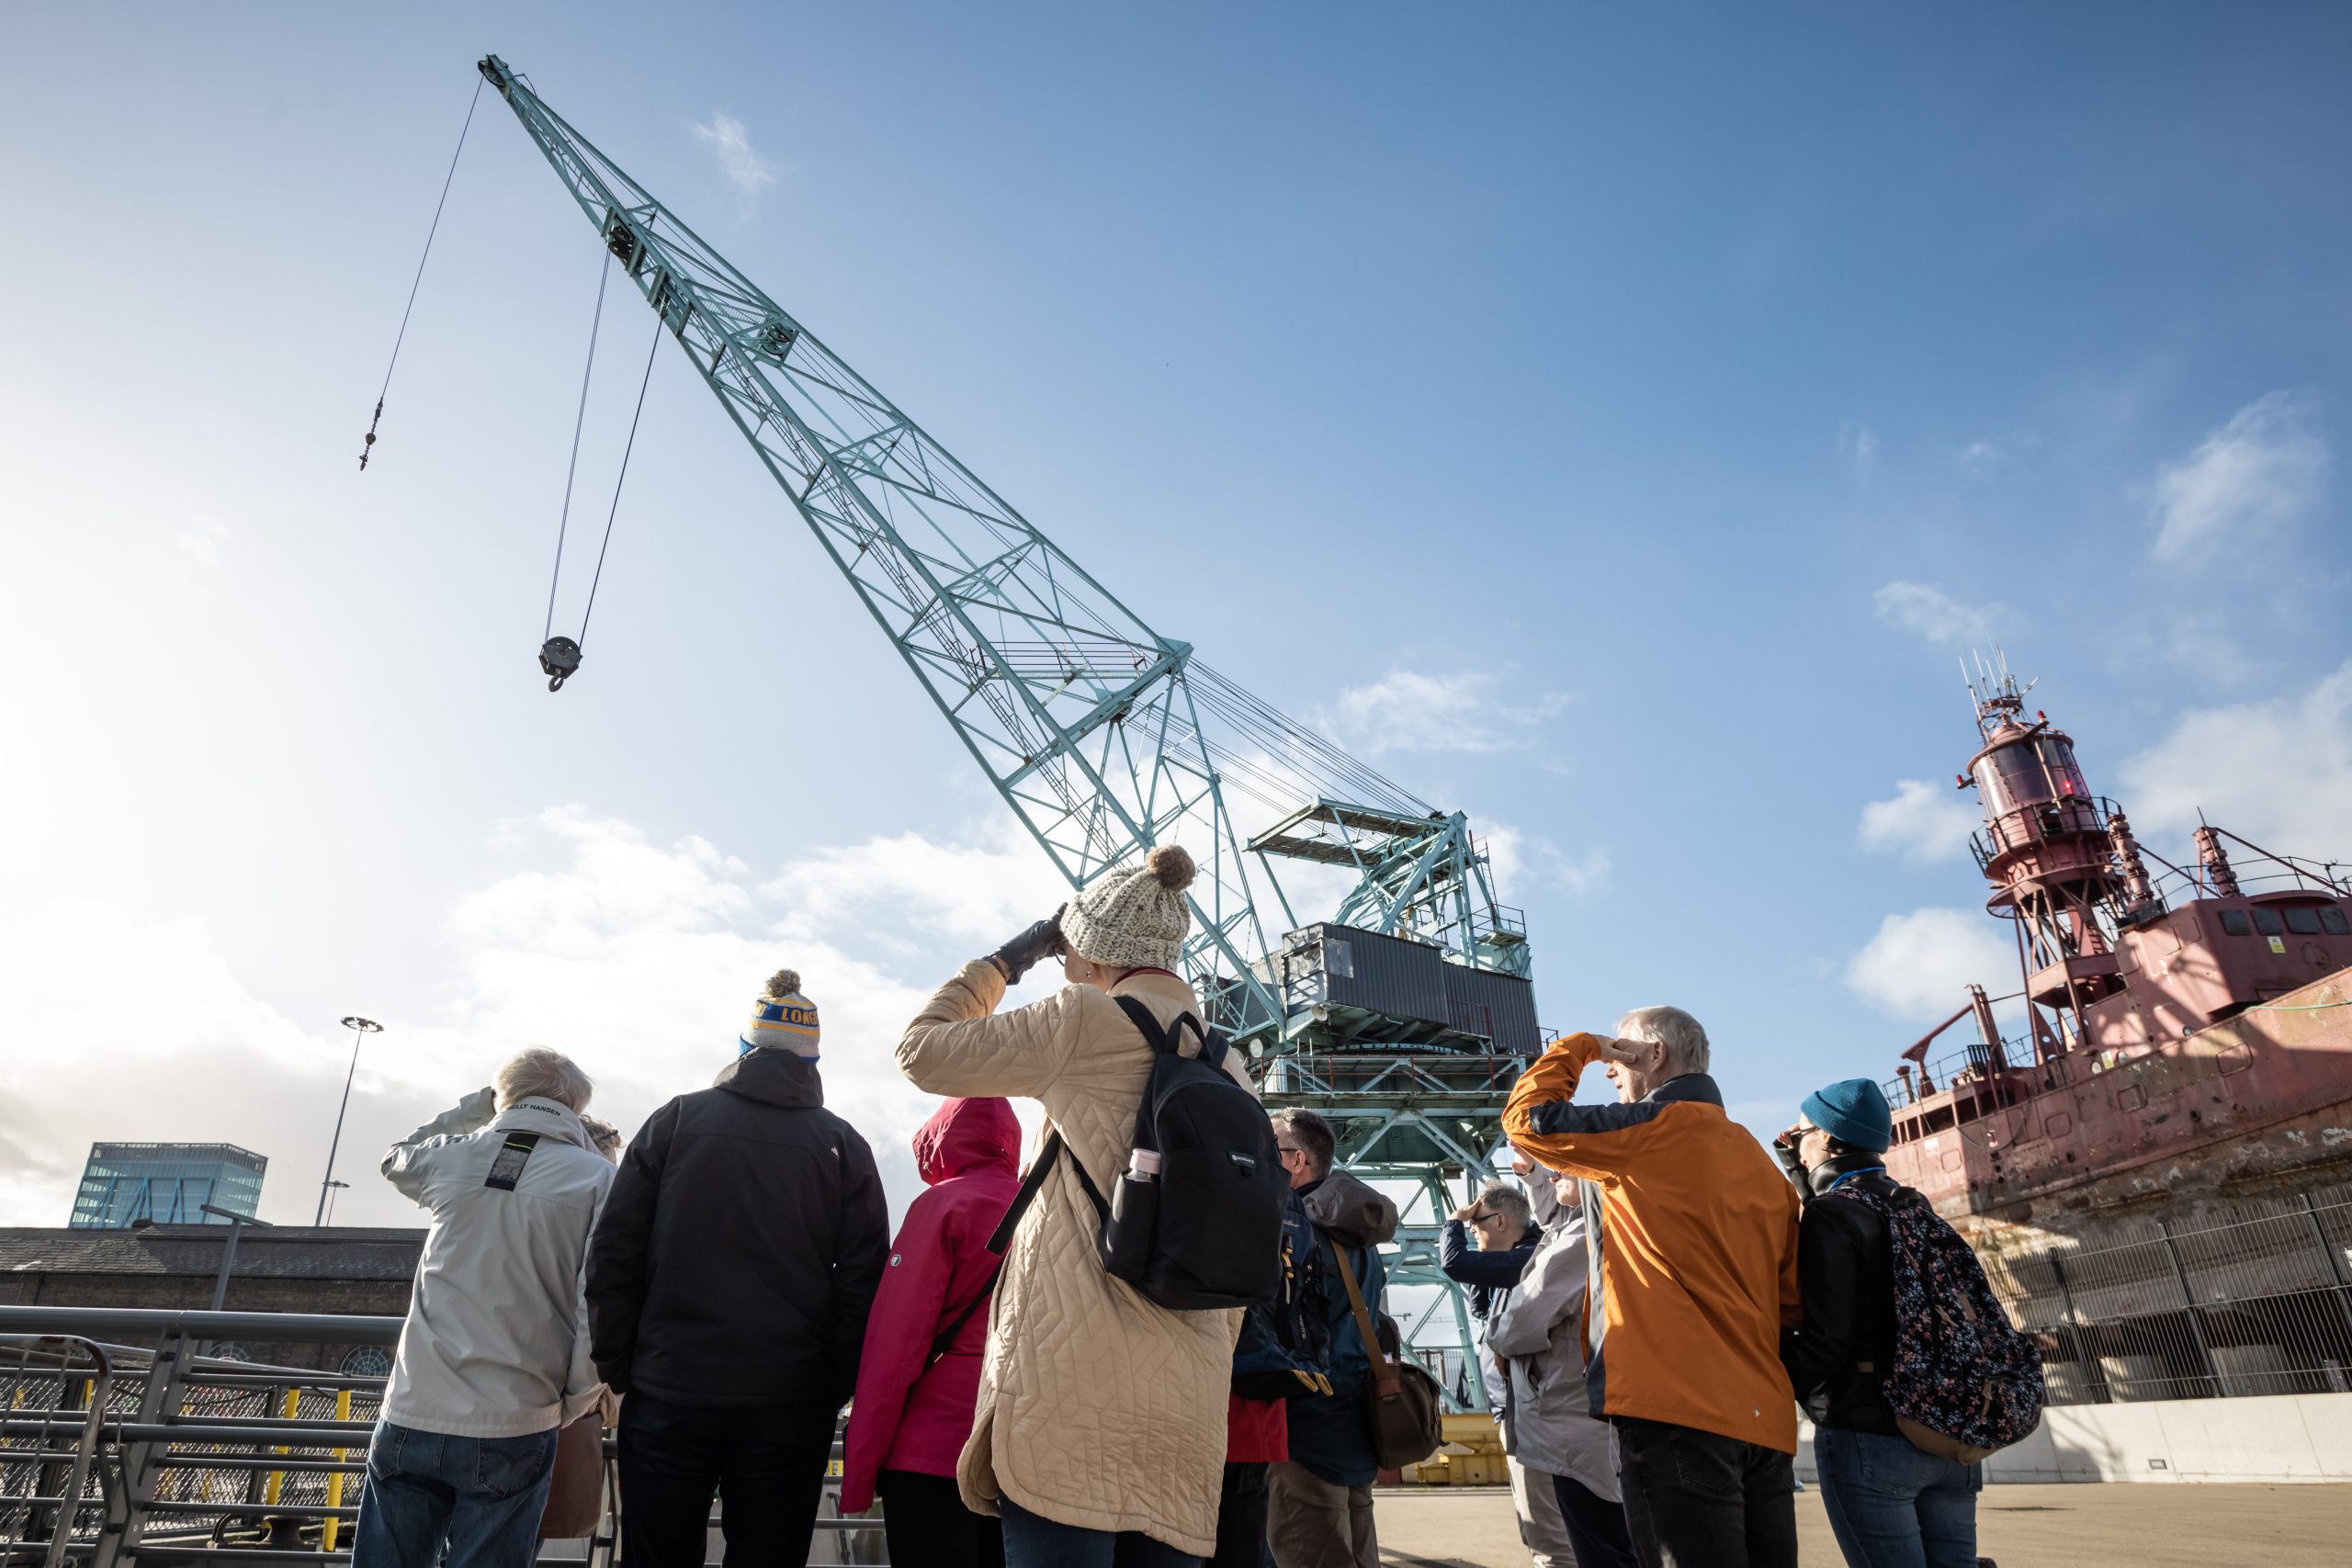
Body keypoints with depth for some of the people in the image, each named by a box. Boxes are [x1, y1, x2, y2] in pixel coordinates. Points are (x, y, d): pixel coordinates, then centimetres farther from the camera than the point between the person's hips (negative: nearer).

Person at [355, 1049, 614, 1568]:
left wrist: (477, 1105, 25)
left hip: (412, 1416, 3)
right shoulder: (598, 1179, -7)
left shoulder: (453, 1157, 1)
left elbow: (395, 1158, 27)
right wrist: (574, 1402, 2)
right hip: (511, 1431, -2)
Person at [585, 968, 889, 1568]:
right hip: (791, 1406, 0)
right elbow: (863, 1283, -2)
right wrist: (835, 1389, 6)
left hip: (668, 1397, 0)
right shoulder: (844, 1145, 1)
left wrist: (616, 1370, 8)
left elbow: (613, 1256, 0)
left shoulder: (674, 1120, 1)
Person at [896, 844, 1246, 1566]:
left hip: (1075, 1379, -7)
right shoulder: (1227, 1067, 17)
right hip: (1186, 1398, 7)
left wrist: (1006, 958, 15)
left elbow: (923, 1051, 5)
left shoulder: (1089, 1020, -2)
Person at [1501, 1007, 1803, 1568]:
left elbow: (1526, 1119, -5)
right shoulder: (1759, 1160, 18)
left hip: (1678, 1406, -8)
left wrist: (1580, 1046, 8)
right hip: (1766, 1418, 9)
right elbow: (1790, 1298, 17)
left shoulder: (1659, 1124, -7)